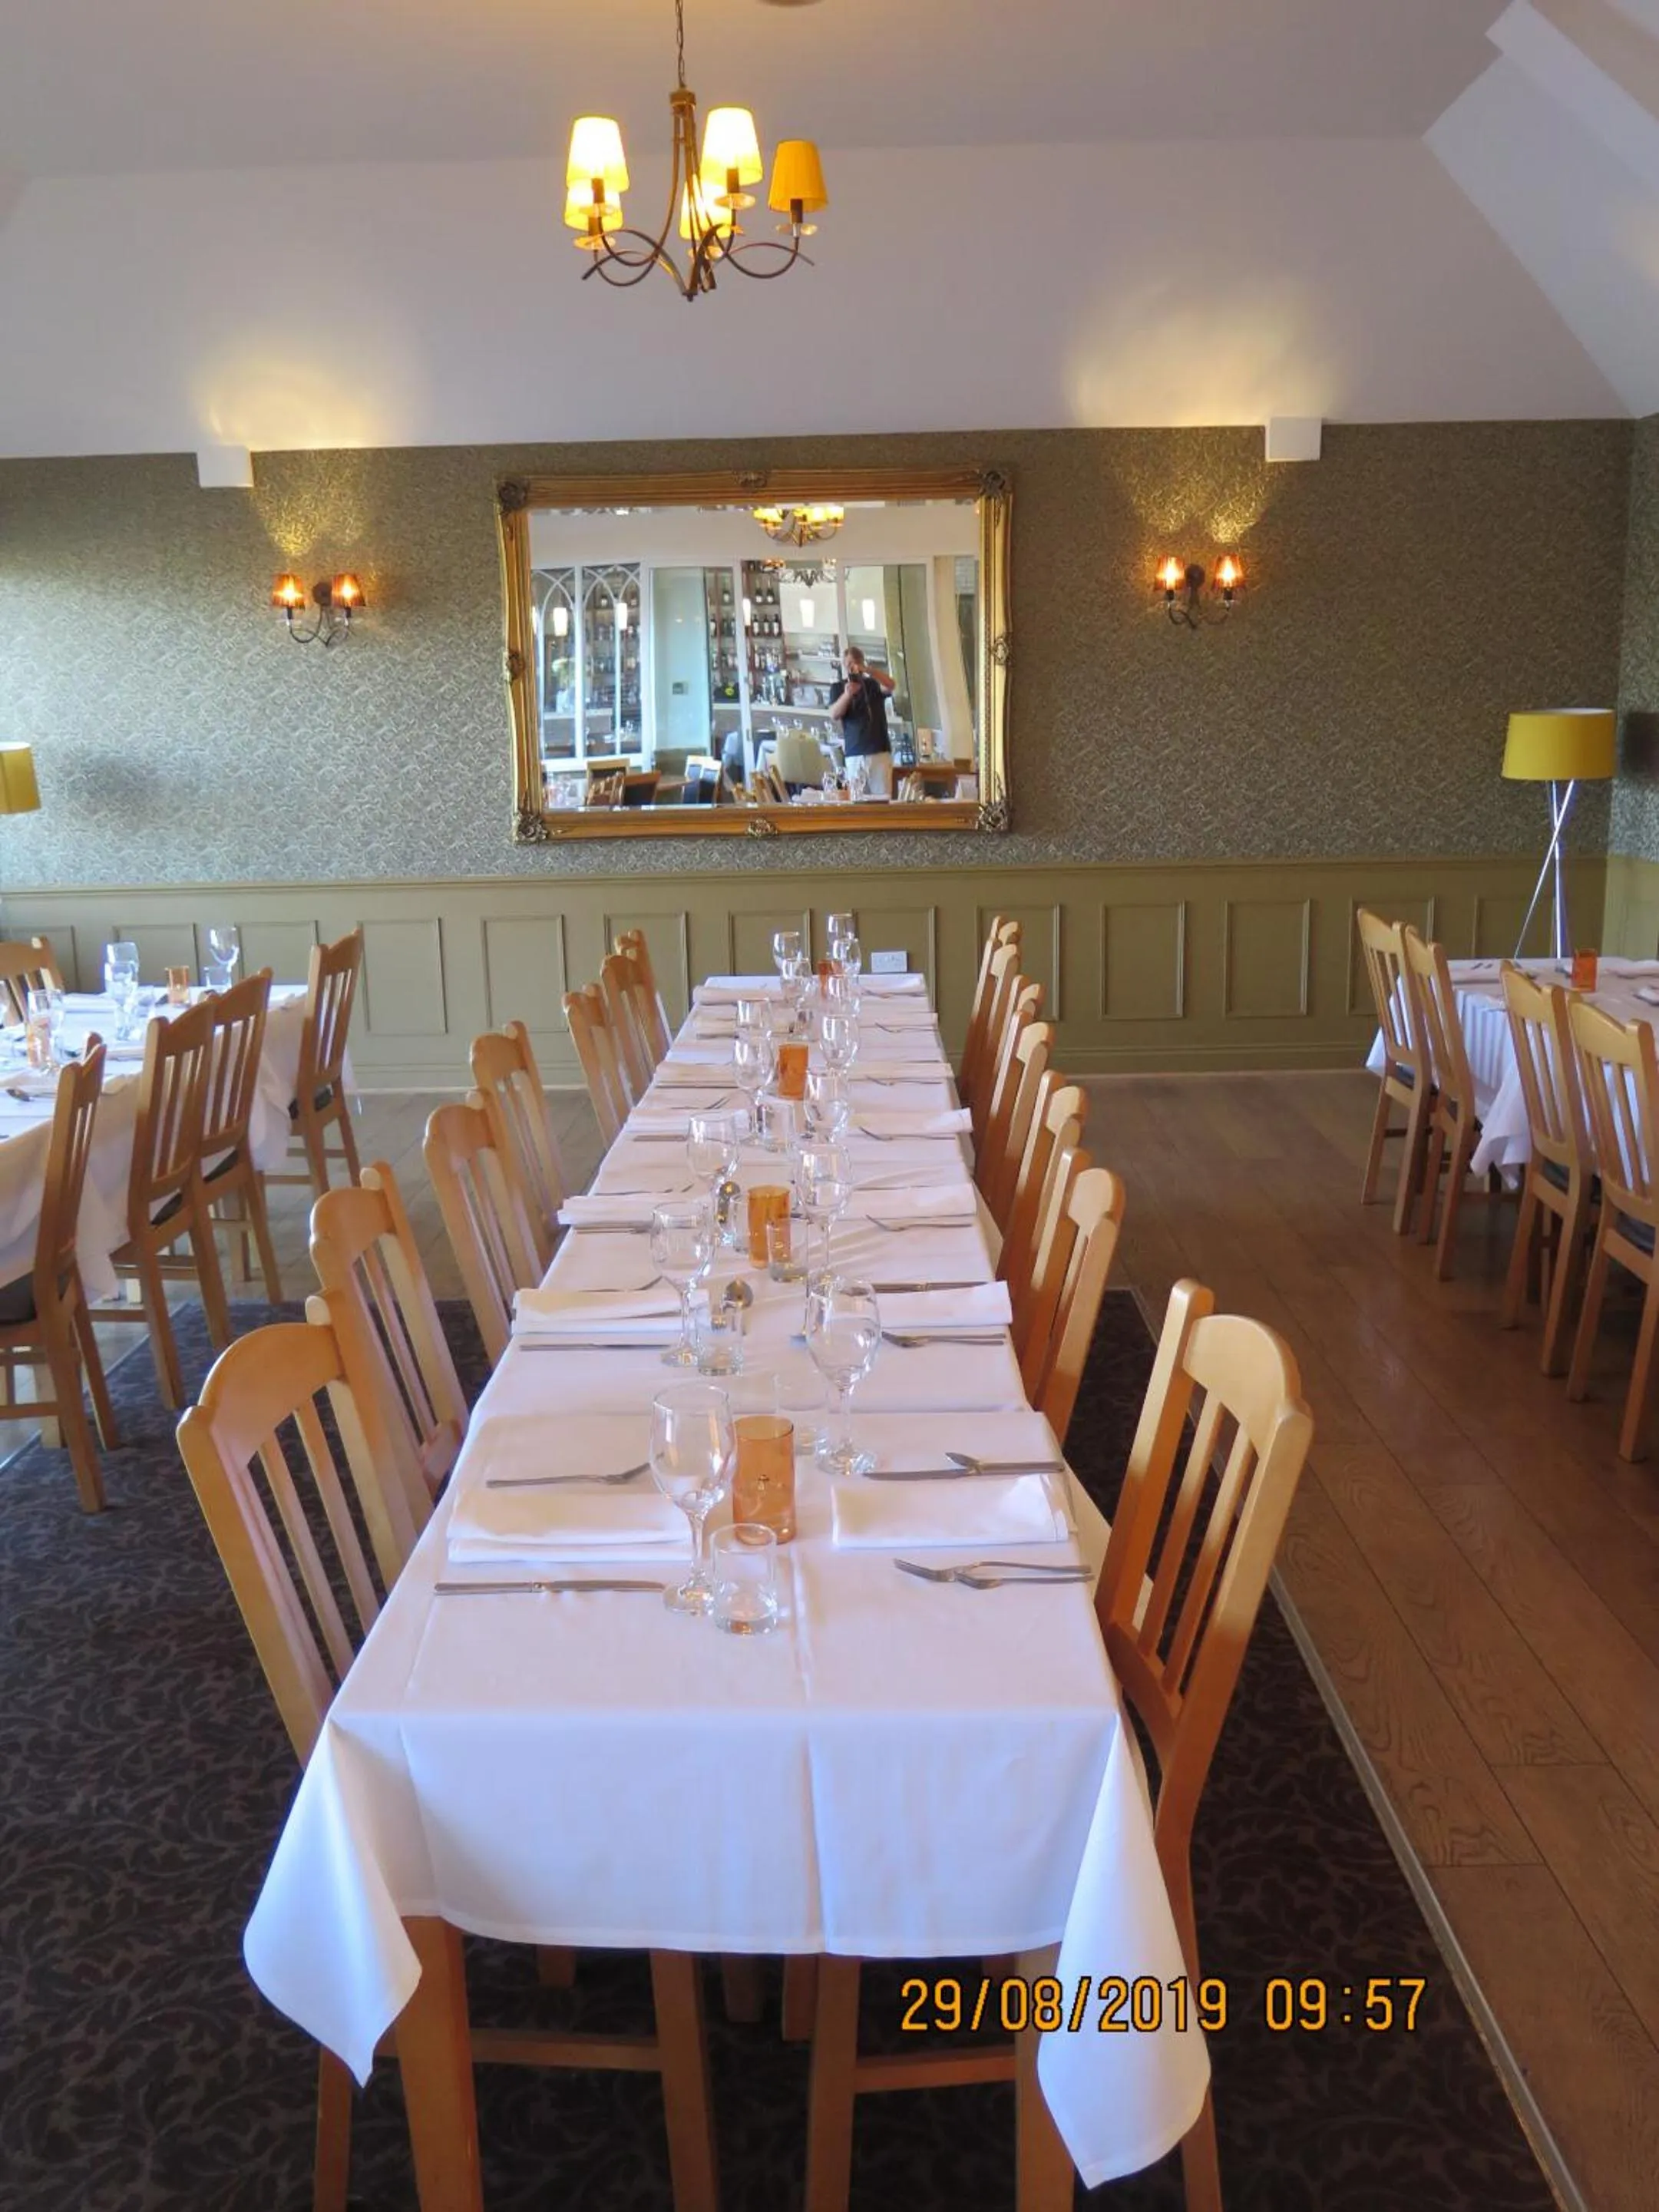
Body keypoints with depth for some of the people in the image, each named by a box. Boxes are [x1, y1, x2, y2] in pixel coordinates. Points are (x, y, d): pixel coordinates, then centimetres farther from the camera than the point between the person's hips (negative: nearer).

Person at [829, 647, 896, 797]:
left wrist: (868, 670, -28)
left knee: (883, 799, -7)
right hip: (855, 755, 0)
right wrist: (847, 695, -21)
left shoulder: (873, 684, 10)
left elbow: (890, 685, -12)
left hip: (880, 751, 0)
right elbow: (834, 716, -3)